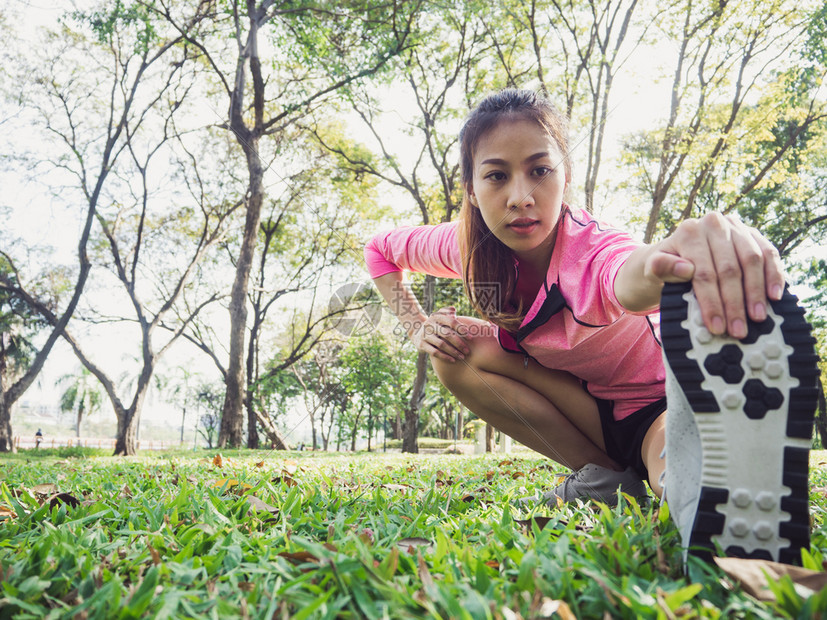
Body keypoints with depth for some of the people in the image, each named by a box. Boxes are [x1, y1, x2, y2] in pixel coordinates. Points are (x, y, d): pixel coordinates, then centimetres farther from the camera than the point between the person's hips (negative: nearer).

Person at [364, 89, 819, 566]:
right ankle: (607, 478, -12)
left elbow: (633, 280, -58)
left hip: (659, 405, -7)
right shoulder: (470, 248, -14)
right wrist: (419, 327, -9)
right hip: (589, 408, 8)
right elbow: (381, 249, 5)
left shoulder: (591, 253, -32)